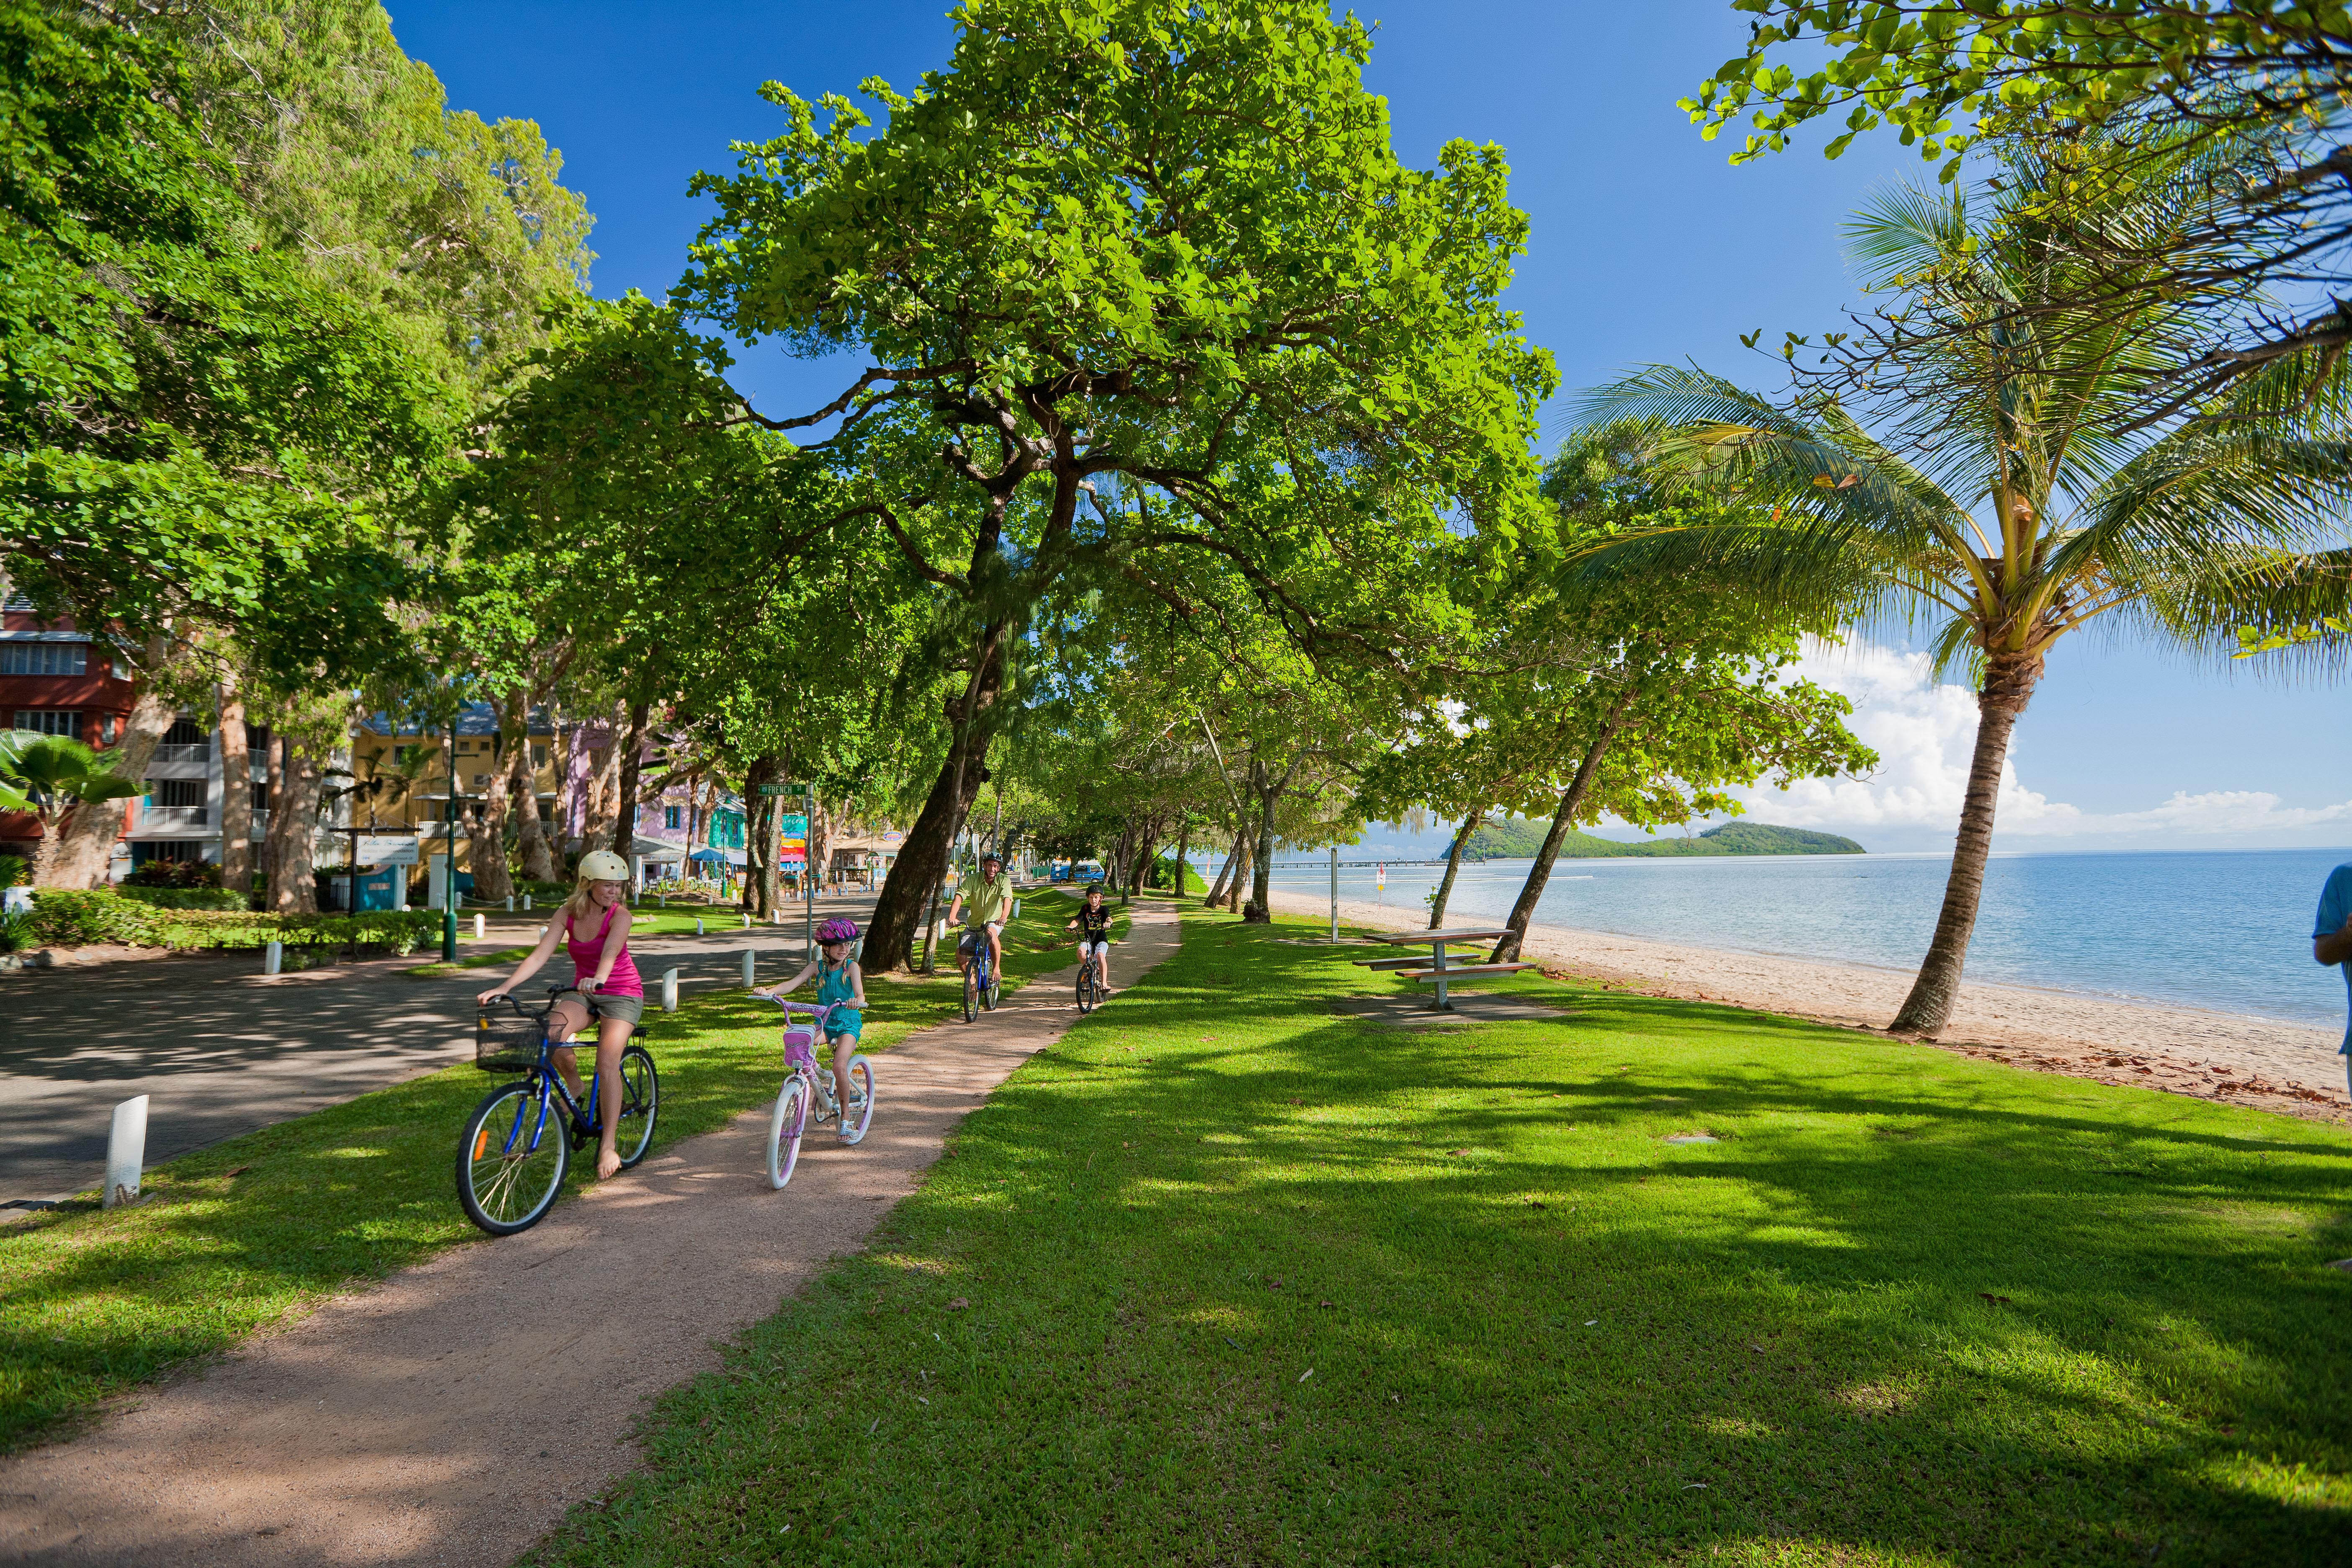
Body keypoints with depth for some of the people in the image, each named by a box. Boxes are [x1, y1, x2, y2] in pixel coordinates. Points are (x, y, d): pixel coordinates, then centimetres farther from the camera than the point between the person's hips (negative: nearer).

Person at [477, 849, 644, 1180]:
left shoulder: (620, 915, -15)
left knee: (607, 1061, -22)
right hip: (582, 992, 4)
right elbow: (539, 955, -11)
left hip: (621, 994, -4)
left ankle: (609, 1145, -13)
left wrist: (598, 977, -56)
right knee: (550, 1034, -28)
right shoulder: (569, 913, -4)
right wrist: (503, 988, -24)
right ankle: (575, 1088, 0)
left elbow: (611, 951, -35)